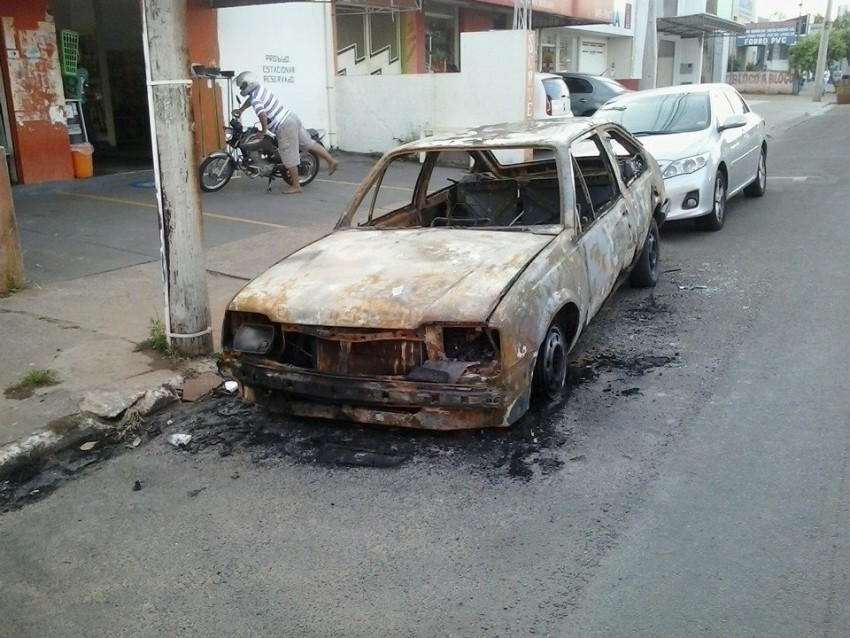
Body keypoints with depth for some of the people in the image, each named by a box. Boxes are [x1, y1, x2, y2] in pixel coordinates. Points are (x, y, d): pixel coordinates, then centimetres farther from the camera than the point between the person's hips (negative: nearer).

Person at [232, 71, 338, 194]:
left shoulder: (255, 99, -15)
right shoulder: (260, 89, 11)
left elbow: (262, 114, -33)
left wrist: (264, 130, -18)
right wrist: (240, 110, 40)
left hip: (284, 127, -9)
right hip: (291, 118, 9)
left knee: (289, 158, 0)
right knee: (309, 143, 17)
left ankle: (295, 186, 7)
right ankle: (331, 161, 21)